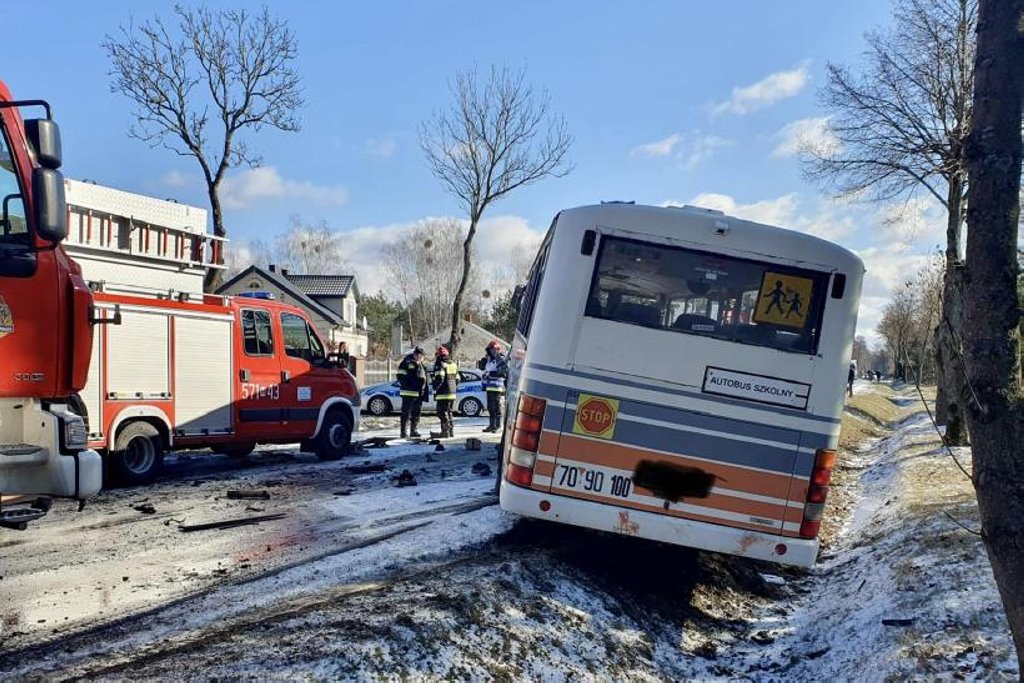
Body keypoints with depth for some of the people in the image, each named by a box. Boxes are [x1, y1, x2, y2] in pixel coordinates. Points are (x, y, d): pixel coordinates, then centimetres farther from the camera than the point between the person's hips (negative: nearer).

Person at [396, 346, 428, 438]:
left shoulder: (422, 365, 18)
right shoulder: (407, 362, -6)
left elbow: (425, 380, 24)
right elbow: (400, 376, -9)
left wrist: (425, 393, 20)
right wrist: (406, 385, -18)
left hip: (419, 394, 8)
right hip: (409, 393, -8)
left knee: (416, 413, 13)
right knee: (406, 413, -8)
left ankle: (413, 430, 22)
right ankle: (404, 432, -7)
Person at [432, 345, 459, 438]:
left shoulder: (440, 364, -10)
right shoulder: (453, 364, 15)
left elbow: (439, 378, -20)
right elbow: (457, 379, 19)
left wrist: (435, 389, -8)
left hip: (443, 394, -8)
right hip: (452, 393, 8)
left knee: (442, 413, -4)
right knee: (449, 411, 17)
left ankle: (445, 431, -9)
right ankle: (451, 430, 20)